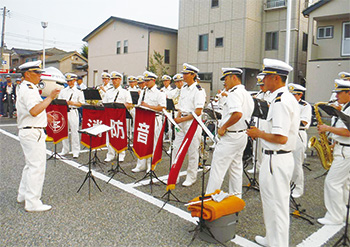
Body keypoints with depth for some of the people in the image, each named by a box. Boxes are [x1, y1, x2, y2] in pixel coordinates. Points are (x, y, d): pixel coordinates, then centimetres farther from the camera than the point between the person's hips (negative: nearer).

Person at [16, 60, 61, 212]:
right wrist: (50, 98, -27)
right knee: (37, 166, -6)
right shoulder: (29, 89, -16)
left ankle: (23, 195, 33)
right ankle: (32, 203, 1)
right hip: (33, 132, -11)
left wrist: (44, 115, 26)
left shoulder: (23, 87, 18)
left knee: (31, 165, 21)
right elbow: (34, 111, -30)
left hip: (26, 131, 11)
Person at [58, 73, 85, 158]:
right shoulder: (63, 91, 15)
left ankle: (75, 151, 5)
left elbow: (81, 104, 0)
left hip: (73, 112, -4)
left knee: (74, 131, -3)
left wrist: (73, 103, -15)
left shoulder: (78, 91, 5)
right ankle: (65, 150, 21)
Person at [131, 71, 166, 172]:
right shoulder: (144, 92, 16)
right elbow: (139, 105, 21)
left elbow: (162, 108, -14)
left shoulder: (160, 93, -5)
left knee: (152, 144, -1)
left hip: (154, 120, -6)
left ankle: (151, 166, 10)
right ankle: (141, 165, 18)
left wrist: (148, 106, -18)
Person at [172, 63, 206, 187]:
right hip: (182, 122, 8)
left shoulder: (198, 90, -12)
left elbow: (198, 112, -17)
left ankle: (191, 177, 17)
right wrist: (178, 117, 1)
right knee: (176, 148, 8)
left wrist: (183, 119, -17)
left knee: (192, 151, 3)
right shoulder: (184, 89, 12)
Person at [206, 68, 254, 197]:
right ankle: (236, 198, 26)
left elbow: (237, 114, -31)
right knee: (236, 168, 17)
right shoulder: (246, 94, 16)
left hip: (231, 136, -10)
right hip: (243, 135, 10)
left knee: (218, 168, -3)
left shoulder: (234, 92, -16)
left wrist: (223, 127, -21)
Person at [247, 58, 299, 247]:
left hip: (275, 160, -11)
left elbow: (281, 138, -27)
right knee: (273, 202, 22)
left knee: (276, 205, 2)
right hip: (282, 158, 11)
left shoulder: (280, 101, -21)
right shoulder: (288, 98, 12)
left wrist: (259, 133, -12)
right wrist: (261, 132, 12)